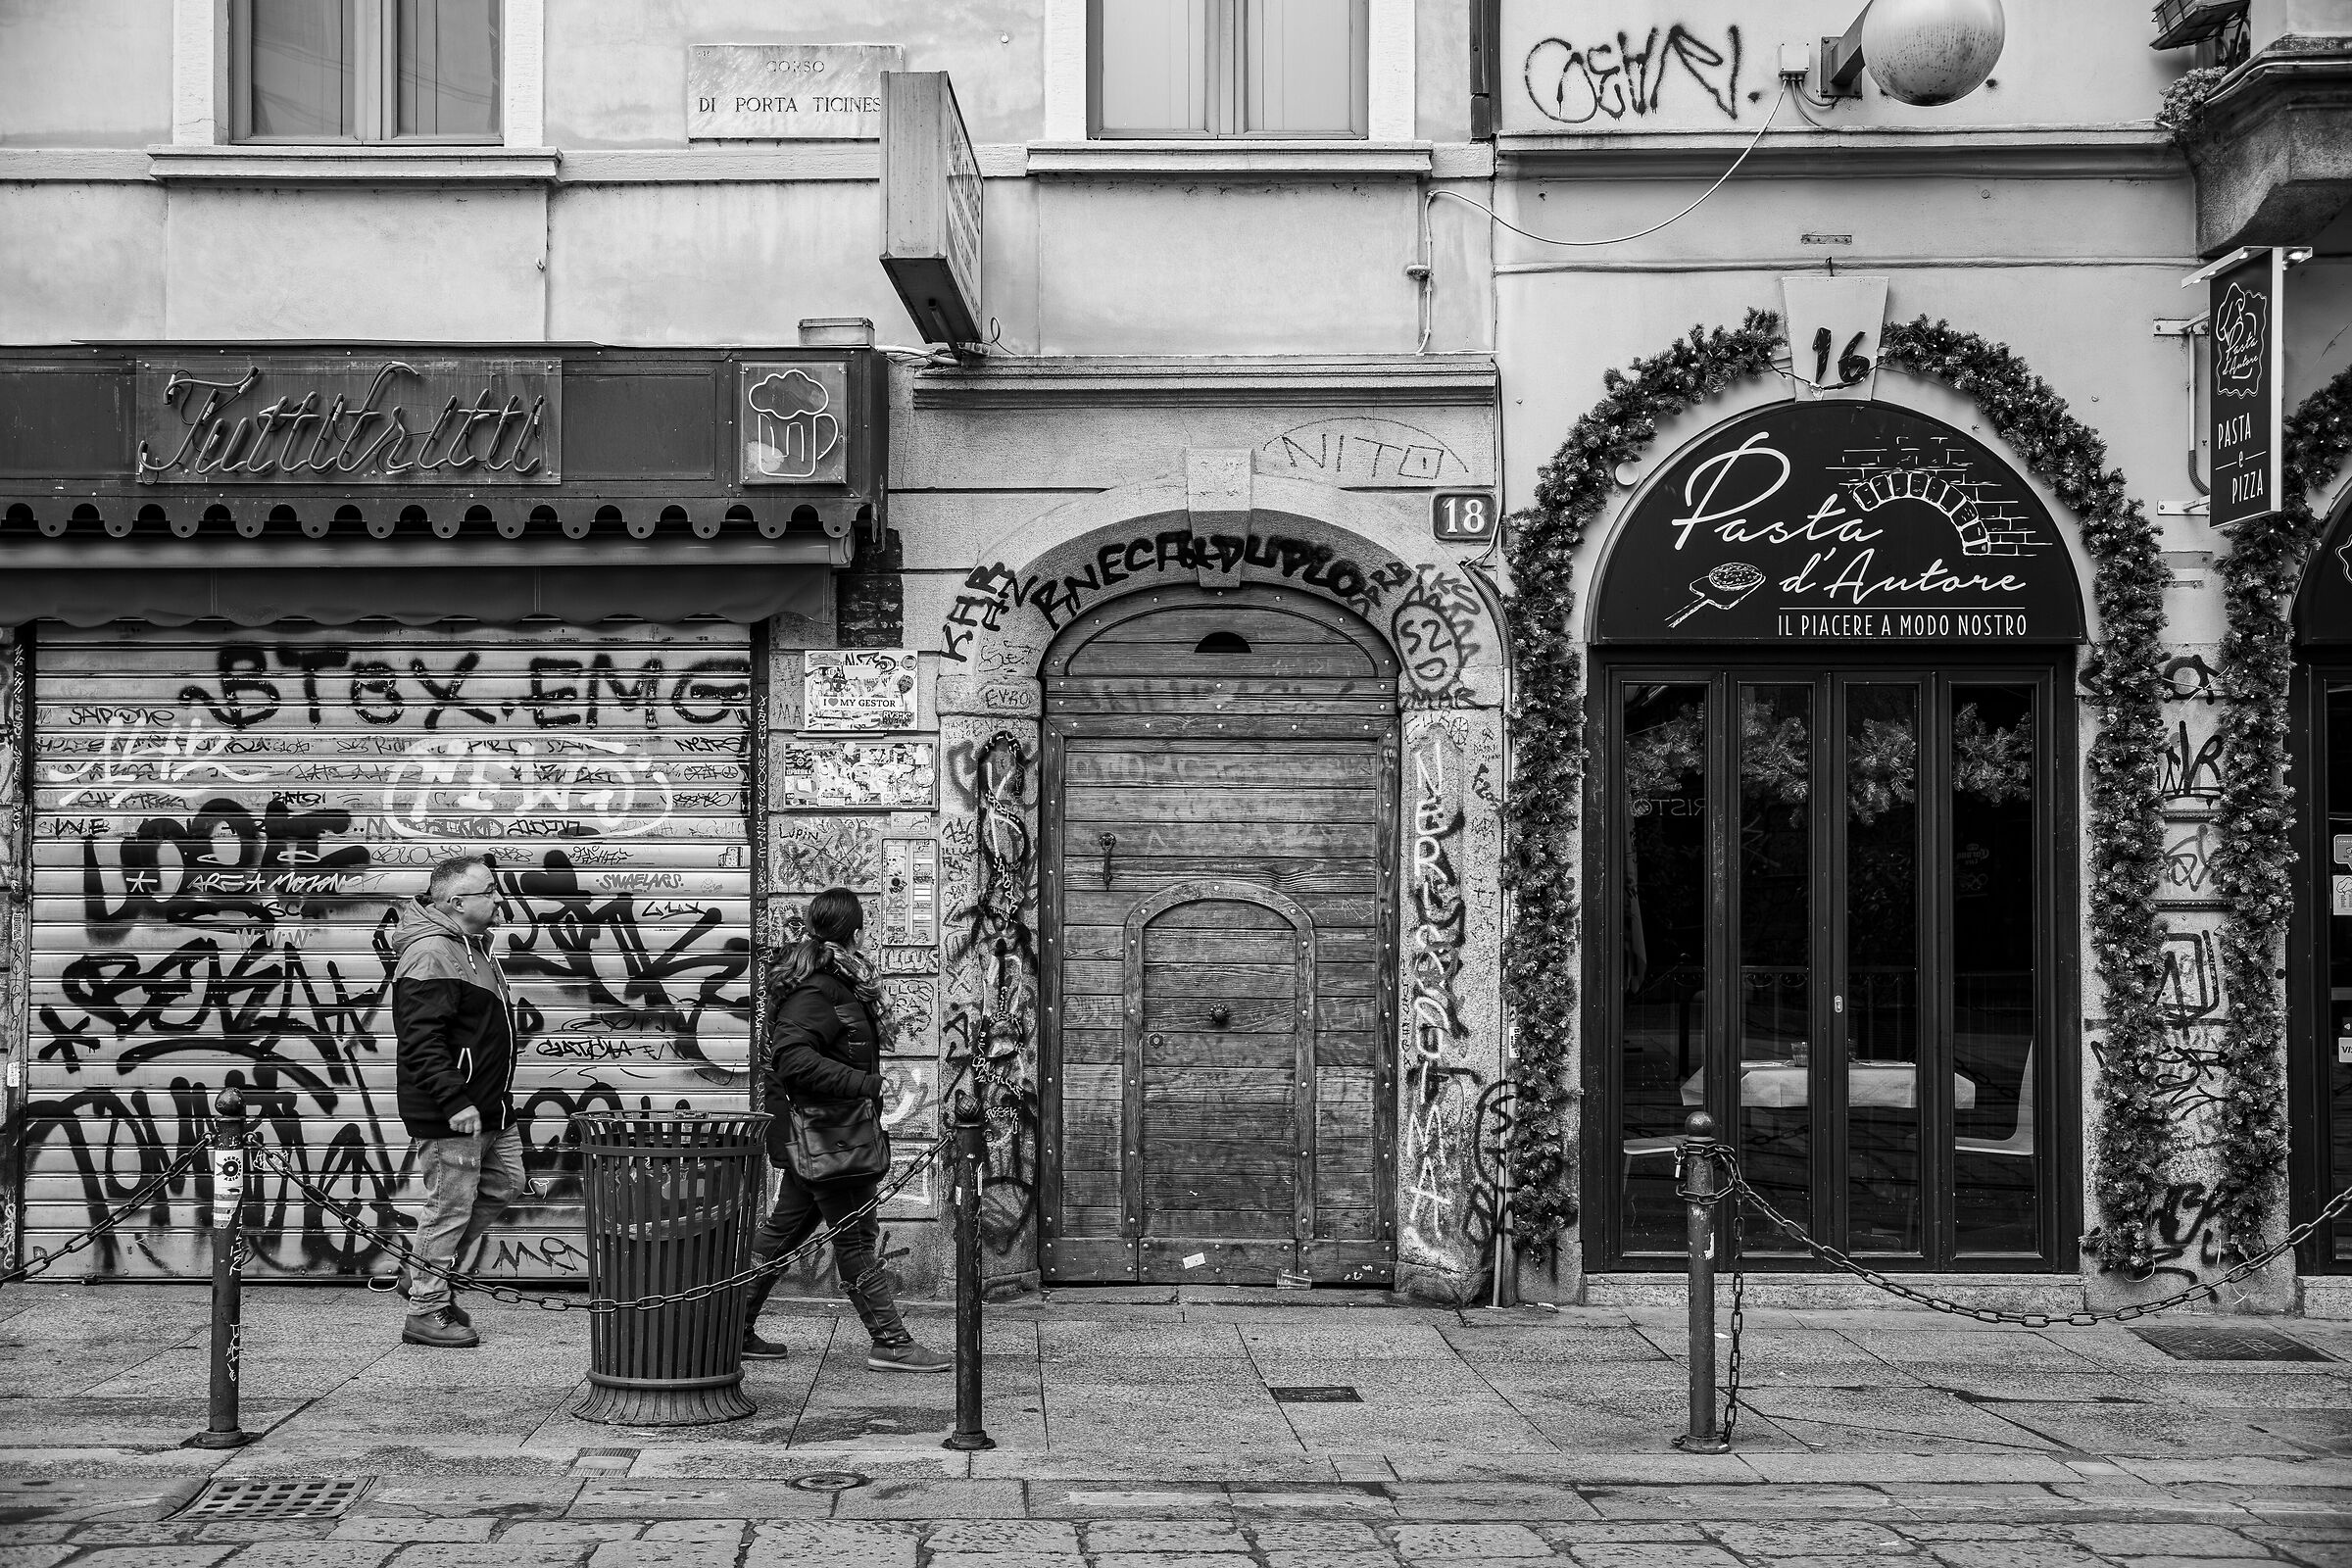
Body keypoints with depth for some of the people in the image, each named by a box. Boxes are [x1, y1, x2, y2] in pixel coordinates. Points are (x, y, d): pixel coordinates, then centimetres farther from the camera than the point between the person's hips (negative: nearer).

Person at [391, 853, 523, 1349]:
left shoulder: (473, 946, 14)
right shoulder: (431, 955, -20)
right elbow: (421, 1043, -25)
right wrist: (455, 1103, -28)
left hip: (489, 1109, 11)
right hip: (448, 1116, -11)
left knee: (503, 1185, 18)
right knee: (450, 1207, -2)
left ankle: (422, 1273, 29)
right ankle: (427, 1312, 11)